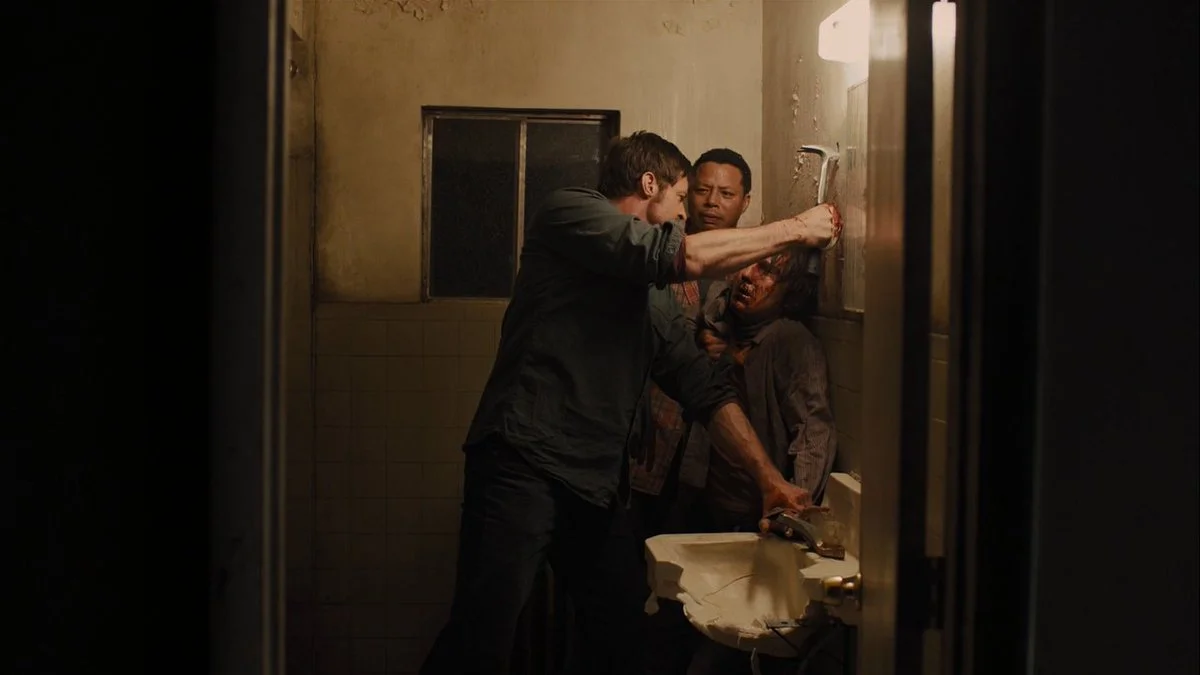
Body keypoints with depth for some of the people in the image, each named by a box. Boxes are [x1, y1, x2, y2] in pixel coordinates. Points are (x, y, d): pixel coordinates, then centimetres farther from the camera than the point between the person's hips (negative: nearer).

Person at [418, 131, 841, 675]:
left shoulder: (649, 295, 21)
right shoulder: (567, 211, 1)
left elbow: (707, 390, 17)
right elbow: (683, 258, -13)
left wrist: (769, 478, 6)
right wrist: (796, 229, -4)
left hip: (597, 486, 8)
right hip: (522, 463, -8)